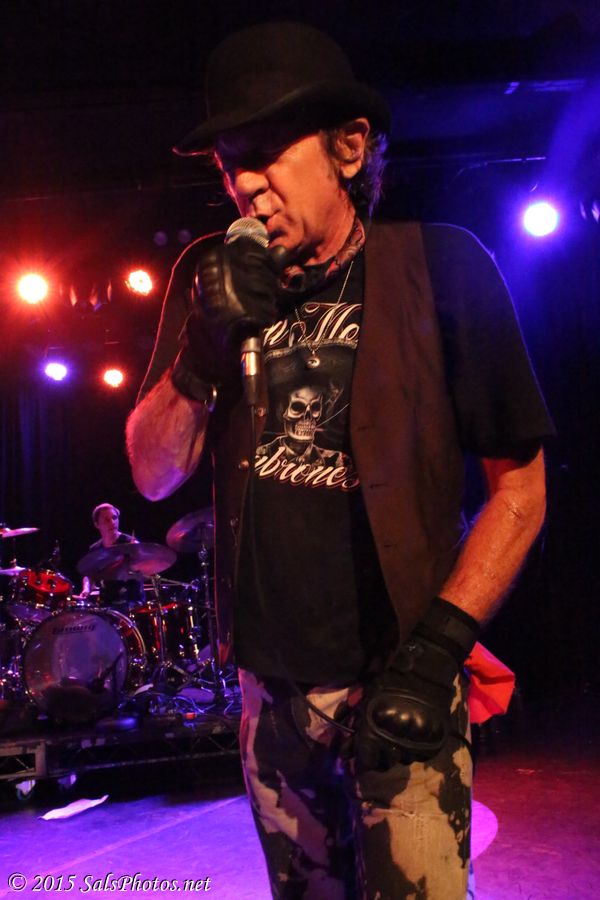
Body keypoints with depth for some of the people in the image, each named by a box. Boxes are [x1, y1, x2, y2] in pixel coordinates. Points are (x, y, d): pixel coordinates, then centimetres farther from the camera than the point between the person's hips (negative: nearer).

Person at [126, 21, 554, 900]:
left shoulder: (438, 267, -12)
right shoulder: (212, 279, -1)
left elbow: (519, 486, -8)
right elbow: (154, 475, 0)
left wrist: (439, 645, -17)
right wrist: (204, 344, -17)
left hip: (397, 678, -4)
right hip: (271, 680, 5)